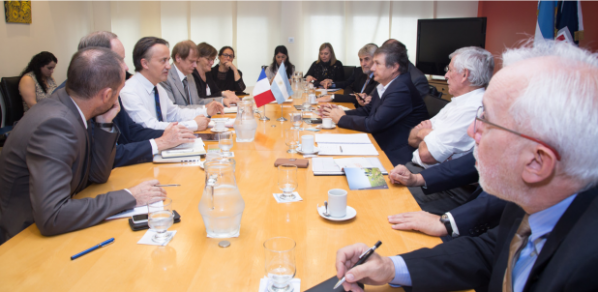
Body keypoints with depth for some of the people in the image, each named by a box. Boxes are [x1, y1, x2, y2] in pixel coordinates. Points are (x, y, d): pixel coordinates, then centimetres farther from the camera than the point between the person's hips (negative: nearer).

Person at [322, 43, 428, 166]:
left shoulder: (401, 90, -21)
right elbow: (367, 110, 14)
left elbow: (373, 124, -23)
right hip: (381, 148, 8)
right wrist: (341, 112, -2)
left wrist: (342, 118, -10)